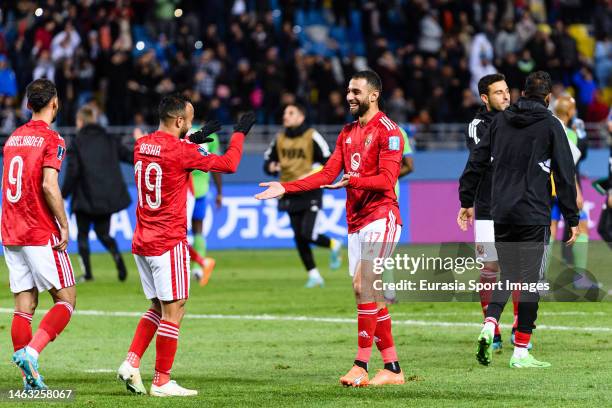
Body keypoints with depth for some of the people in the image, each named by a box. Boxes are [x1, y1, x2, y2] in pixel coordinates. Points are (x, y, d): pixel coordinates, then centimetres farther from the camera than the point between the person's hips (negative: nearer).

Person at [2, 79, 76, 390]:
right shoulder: (51, 139, -9)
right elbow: (49, 185, -20)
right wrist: (64, 225, -13)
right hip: (42, 235, -7)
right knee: (65, 299, -1)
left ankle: (31, 379, 3)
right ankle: (30, 352, -20)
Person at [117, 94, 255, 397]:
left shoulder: (141, 146, 7)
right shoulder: (181, 152, -15)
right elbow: (228, 164, -7)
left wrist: (195, 139, 29)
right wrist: (240, 133, 7)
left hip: (142, 243, 8)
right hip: (169, 243, -8)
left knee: (158, 307, 18)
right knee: (173, 311, -1)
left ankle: (131, 363, 6)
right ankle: (161, 382, 0)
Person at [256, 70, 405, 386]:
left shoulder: (387, 131, -9)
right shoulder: (348, 133, 17)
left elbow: (387, 179, -18)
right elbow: (327, 174, 15)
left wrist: (353, 181, -30)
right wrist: (286, 188, 7)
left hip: (380, 217, -9)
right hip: (356, 221, 9)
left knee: (364, 284, -18)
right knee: (368, 293, 7)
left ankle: (361, 365, -17)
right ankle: (392, 369, 12)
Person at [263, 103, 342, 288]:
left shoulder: (312, 137, -7)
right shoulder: (279, 139, 8)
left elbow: (328, 163, -6)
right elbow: (267, 160, 15)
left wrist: (310, 176, -19)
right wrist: (271, 167, -8)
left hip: (310, 194, -5)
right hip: (290, 195, 5)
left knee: (308, 235, -14)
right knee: (299, 238, 3)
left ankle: (333, 245, 16)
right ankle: (313, 275, 14)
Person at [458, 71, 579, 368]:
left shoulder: (500, 121, 9)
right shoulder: (550, 125, -3)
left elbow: (476, 162, 9)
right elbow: (565, 174, -5)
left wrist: (466, 201, 17)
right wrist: (572, 219, -1)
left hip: (501, 215, 4)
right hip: (534, 216, -4)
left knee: (506, 276, 17)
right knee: (530, 282, 1)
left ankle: (489, 325, -8)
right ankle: (521, 352, 1)